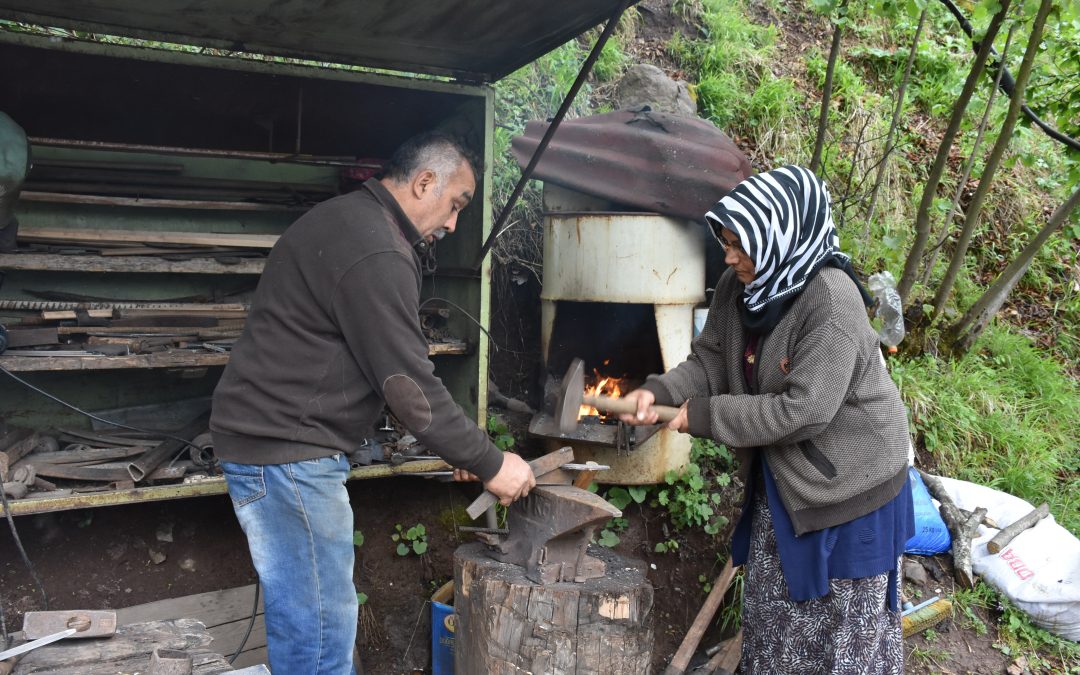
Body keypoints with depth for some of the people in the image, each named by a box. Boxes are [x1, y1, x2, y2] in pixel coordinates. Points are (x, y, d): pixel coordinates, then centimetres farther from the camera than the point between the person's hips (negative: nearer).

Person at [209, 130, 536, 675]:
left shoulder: (347, 220, 15)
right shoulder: (376, 252, -20)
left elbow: (393, 370, 17)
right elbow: (410, 385, -20)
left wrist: (461, 448, 14)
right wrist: (489, 464, -8)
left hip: (270, 438, 11)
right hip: (287, 452, -11)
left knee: (305, 622, 17)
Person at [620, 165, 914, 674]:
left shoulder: (832, 299, -29)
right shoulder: (738, 287, -6)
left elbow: (803, 411, -31)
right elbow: (709, 362, -1)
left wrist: (704, 416, -26)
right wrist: (659, 392, -20)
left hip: (848, 480, -7)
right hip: (781, 479, 8)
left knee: (841, 619, 10)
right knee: (773, 609, 22)